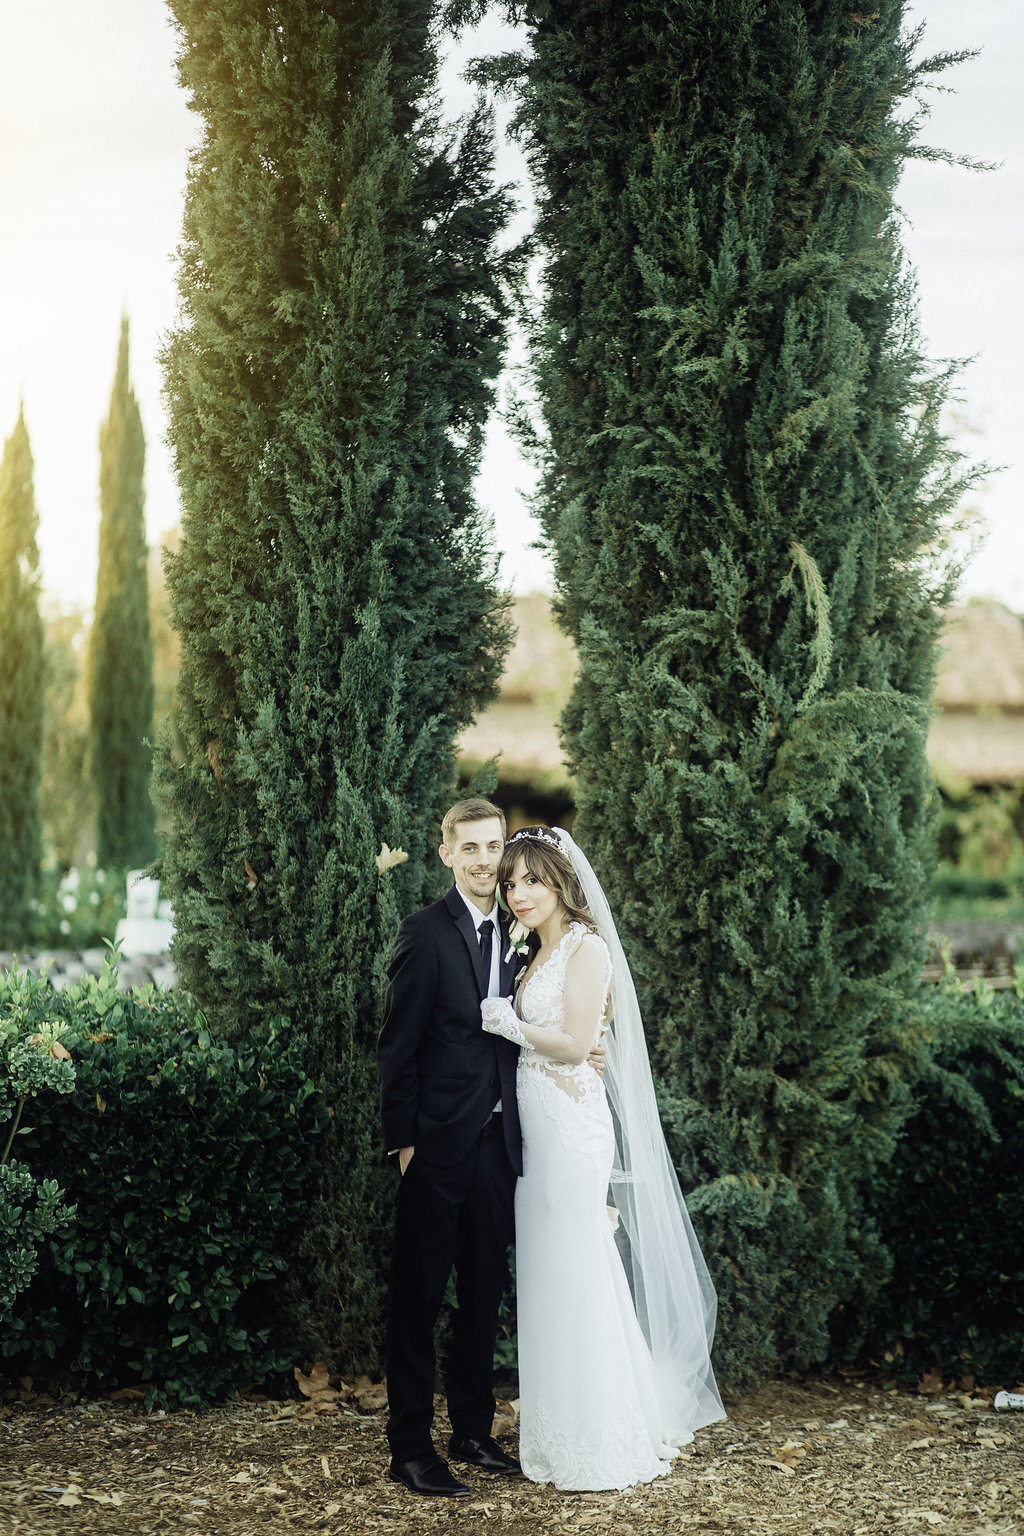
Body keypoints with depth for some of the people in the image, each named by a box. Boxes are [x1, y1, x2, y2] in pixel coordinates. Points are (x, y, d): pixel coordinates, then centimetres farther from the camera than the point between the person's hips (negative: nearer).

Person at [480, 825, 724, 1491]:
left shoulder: (586, 948, -9)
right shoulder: (539, 955, 17)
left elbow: (573, 1044, -16)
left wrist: (506, 1024, -9)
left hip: (570, 1124, -9)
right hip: (536, 1124, 9)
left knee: (576, 1275, -4)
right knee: (545, 1278, 11)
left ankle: (603, 1443, 4)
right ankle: (561, 1435, 21)